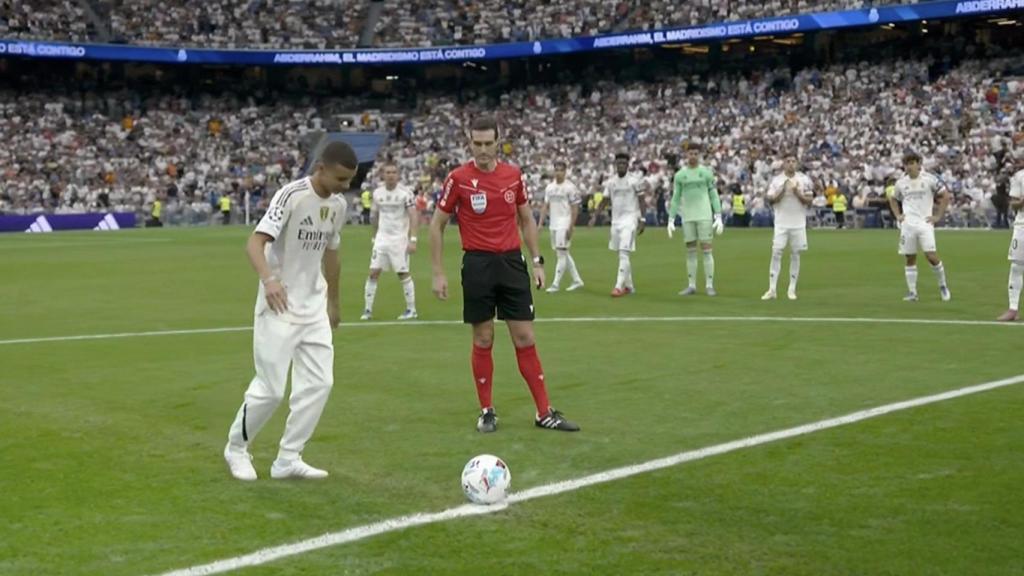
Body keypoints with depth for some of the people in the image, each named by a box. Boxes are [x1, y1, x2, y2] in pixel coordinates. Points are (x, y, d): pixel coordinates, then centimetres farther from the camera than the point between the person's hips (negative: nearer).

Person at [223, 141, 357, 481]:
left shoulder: (339, 205, 5)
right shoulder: (292, 195, -18)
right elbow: (255, 243, -26)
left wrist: (333, 302, 25)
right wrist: (268, 279, -44)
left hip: (314, 308, 7)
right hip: (278, 307, -7)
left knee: (319, 382, 1)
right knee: (270, 388, -5)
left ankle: (288, 459, 10)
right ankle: (236, 448, 19)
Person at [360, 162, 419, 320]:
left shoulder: (406, 193, -8)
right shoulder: (377, 193, 5)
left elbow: (413, 217, -11)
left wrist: (412, 240, -18)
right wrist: (374, 237, 19)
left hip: (399, 239, -4)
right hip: (381, 238, 4)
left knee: (403, 274, 0)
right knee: (373, 272, -1)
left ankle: (411, 309, 12)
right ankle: (368, 310, 5)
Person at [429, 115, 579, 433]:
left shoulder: (513, 175, 5)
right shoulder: (458, 178, -5)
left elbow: (527, 219, 16)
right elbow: (437, 225, 2)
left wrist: (537, 261, 9)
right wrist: (438, 273, -2)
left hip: (512, 263, 3)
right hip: (478, 265, -3)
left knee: (525, 338, 3)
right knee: (483, 340, 3)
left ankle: (544, 413, 7)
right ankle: (486, 411, 16)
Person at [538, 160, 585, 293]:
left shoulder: (570, 187, -8)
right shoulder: (549, 187, 12)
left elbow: (575, 208, -9)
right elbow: (545, 206, 16)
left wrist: (571, 227, -15)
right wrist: (541, 223, 7)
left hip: (564, 224, -7)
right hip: (553, 225, 7)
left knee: (561, 253, -9)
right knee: (563, 253, 11)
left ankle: (555, 284, -9)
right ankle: (577, 280, 21)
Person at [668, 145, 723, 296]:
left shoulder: (706, 172, 3)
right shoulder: (680, 175, 8)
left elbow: (714, 195, 3)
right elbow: (675, 198, 11)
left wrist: (718, 217, -5)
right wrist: (671, 220, 5)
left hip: (704, 216, -2)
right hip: (687, 217, 2)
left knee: (706, 249, -5)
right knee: (690, 251, 4)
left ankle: (709, 285, -1)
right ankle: (692, 285, 9)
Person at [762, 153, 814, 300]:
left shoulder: (804, 179, 2)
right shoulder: (776, 180, 2)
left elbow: (809, 200, -1)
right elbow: (771, 200, -3)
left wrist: (798, 193, -16)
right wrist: (783, 190, -17)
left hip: (798, 224, 1)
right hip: (781, 224, 0)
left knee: (795, 255, 3)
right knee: (776, 254, -6)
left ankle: (792, 289, 10)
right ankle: (772, 289, -4)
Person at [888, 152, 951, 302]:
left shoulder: (929, 179, -2)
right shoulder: (901, 183, 10)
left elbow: (945, 195, 2)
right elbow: (893, 200, 26)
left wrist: (938, 216, -3)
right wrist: (897, 215, 11)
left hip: (925, 223, -3)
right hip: (907, 225, 3)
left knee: (931, 256, -13)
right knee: (910, 258, 3)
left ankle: (943, 286, 7)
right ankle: (912, 292, 8)